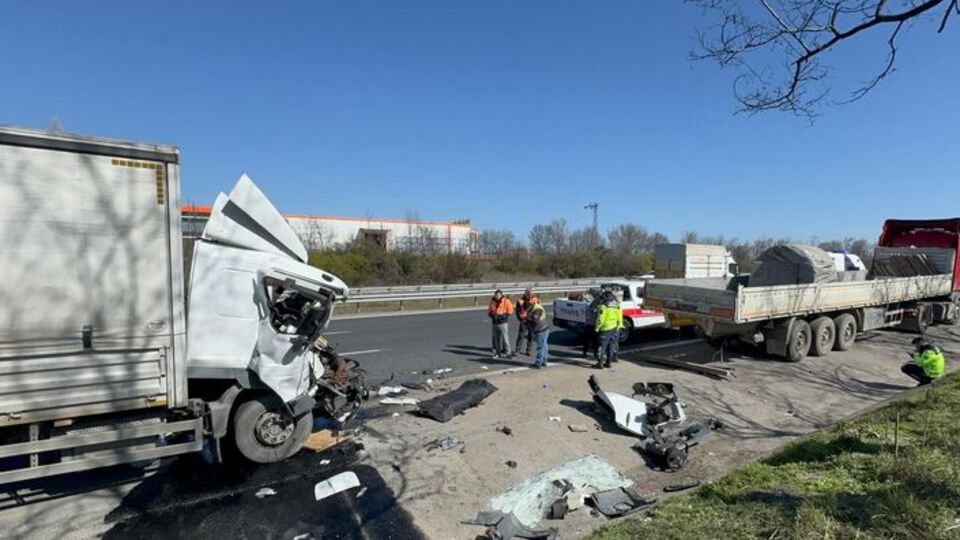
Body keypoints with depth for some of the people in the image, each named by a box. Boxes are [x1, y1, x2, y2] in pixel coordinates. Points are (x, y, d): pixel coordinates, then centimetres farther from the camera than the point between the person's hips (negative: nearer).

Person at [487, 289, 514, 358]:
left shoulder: (506, 301, -4)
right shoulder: (493, 301, 9)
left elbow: (510, 311, -7)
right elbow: (489, 310, 15)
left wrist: (503, 315, -17)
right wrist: (491, 314, -5)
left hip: (503, 322, -5)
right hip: (495, 323, 5)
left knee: (505, 338, -7)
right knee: (496, 338, 9)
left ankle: (508, 352, 2)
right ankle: (497, 352, 20)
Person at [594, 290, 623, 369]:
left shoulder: (604, 306, -14)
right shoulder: (617, 306, 7)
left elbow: (600, 319, -14)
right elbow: (620, 319, 9)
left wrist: (597, 328, -2)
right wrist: (618, 327, 17)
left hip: (606, 329, -6)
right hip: (615, 329, 6)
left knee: (602, 346, -2)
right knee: (611, 346, 14)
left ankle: (600, 363, -1)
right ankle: (608, 362, 20)